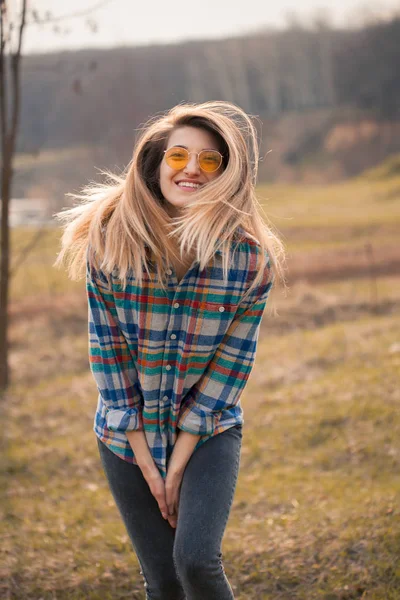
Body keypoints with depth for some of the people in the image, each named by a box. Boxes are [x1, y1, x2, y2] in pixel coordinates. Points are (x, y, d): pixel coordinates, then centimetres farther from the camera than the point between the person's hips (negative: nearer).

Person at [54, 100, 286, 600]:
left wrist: (179, 464, -12)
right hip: (127, 434, 1)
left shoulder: (252, 256, -13)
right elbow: (107, 351, -9)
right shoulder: (109, 242, -12)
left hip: (208, 432, -1)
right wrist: (146, 463, -9)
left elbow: (232, 362, -11)